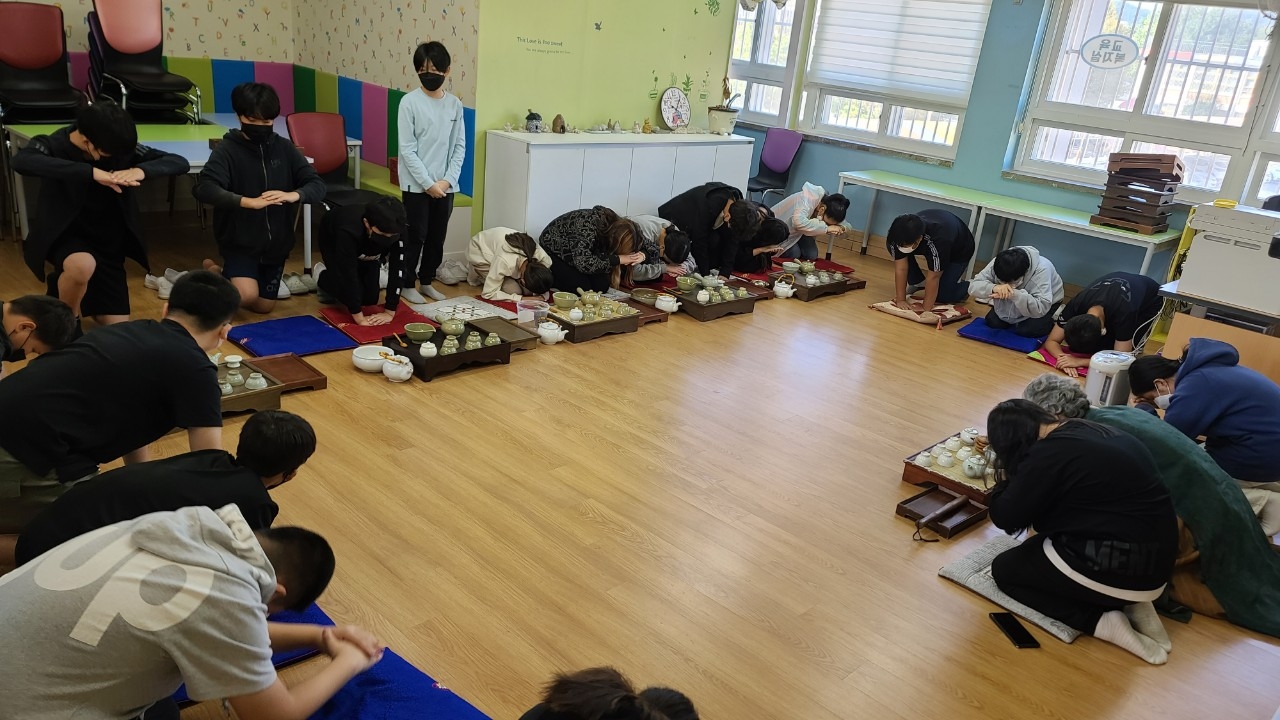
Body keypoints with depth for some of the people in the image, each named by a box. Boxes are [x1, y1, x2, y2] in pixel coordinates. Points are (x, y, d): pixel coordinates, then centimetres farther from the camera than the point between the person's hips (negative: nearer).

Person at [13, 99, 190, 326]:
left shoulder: (119, 147, -9)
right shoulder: (54, 145, -16)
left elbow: (181, 163, -13)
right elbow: (21, 161, -39)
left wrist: (141, 170, -34)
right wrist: (91, 172, -47)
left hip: (108, 242, 4)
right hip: (65, 236, -3)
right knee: (83, 265, -41)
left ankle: (65, 285, 31)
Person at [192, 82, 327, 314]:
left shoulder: (284, 148, -1)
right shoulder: (227, 149, -12)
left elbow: (318, 186, -7)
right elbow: (203, 187, -27)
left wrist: (294, 195, -29)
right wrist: (247, 202, -41)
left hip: (276, 242, 4)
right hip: (239, 241, -4)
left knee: (263, 306, 13)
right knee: (247, 296, -25)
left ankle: (223, 273, 44)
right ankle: (215, 273, 11)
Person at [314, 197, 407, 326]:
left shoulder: (397, 231, -38)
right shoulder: (348, 232, -47)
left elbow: (396, 270, -34)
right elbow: (348, 273, -43)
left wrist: (389, 312, -36)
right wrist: (359, 317, -42)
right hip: (332, 241, -3)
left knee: (370, 299, -4)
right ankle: (321, 275, 12)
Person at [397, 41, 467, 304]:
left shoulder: (455, 104, 4)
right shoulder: (409, 102, -7)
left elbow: (460, 147, 5)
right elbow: (407, 149, -10)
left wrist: (447, 180, -7)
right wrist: (428, 183, -15)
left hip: (445, 185, 4)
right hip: (416, 184, -4)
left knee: (437, 237, 11)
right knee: (416, 235, 3)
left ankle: (426, 281, 27)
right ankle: (407, 284, 17)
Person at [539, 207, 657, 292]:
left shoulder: (618, 225, -19)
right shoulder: (588, 227, -39)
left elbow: (649, 247, -8)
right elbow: (583, 263, -48)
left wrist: (642, 255, -32)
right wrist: (618, 259, -43)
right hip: (552, 251, -7)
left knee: (602, 286, -13)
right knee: (582, 288, -25)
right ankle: (550, 279, 1)